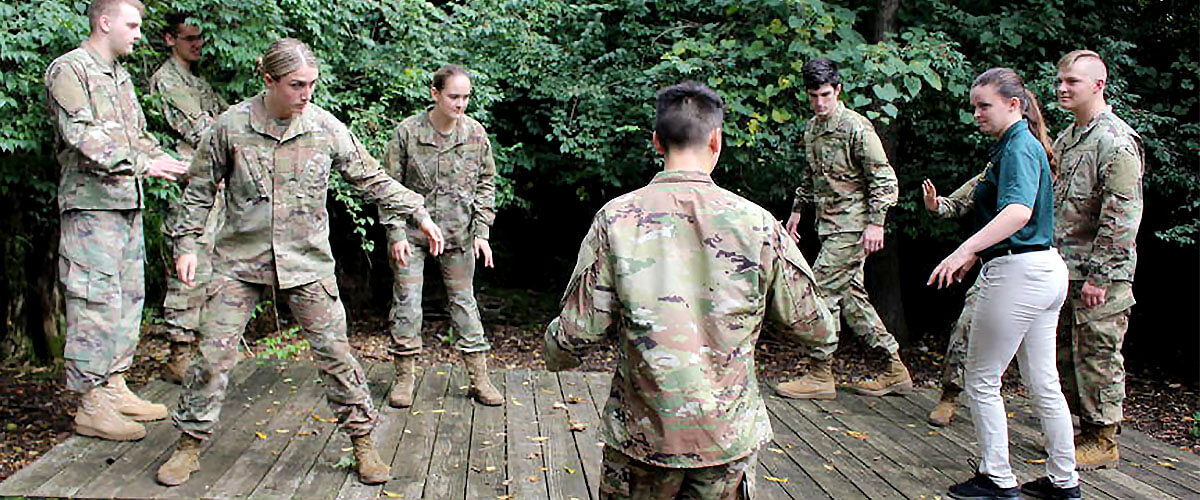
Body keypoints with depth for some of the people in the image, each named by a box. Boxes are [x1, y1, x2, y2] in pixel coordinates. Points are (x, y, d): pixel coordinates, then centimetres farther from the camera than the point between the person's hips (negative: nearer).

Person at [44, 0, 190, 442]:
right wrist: (142, 163, -26)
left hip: (128, 204, 9)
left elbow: (139, 136, 25)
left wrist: (177, 168, 11)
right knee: (96, 302, -7)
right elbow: (81, 135, -19)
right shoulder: (68, 70, -6)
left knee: (128, 297, 11)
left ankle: (114, 386, 21)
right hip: (90, 205, -9)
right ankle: (91, 405, 0)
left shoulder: (120, 76, 20)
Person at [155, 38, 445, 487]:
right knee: (214, 353, 1)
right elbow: (200, 189, 6)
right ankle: (189, 445, 21)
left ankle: (362, 441, 15)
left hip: (307, 262, 0)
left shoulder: (326, 128, -3)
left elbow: (371, 178, 6)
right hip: (240, 261, 0)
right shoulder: (231, 126, -4)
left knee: (334, 352, 0)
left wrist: (418, 214, 4)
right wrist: (187, 244, 2)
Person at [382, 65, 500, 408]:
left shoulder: (476, 133, -2)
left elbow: (485, 184, 7)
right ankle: (404, 376, 16)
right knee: (406, 301, 1)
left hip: (458, 234, 2)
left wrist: (482, 232, 0)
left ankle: (480, 379, 15)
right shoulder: (407, 132, -9)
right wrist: (397, 234, -9)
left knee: (464, 301, 8)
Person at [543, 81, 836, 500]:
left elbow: (579, 330, -8)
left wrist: (555, 354, 14)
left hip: (642, 434, 0)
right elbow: (810, 323, 1)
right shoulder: (755, 222, -8)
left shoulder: (616, 218, -10)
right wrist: (827, 339, 25)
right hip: (730, 437, 1)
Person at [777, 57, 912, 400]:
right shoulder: (812, 128, 13)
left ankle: (820, 376, 2)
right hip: (831, 226, 9)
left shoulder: (856, 127, -13)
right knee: (850, 295, 10)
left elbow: (883, 178, -14)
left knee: (822, 293, -9)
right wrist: (797, 210, 24)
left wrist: (876, 223, -19)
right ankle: (895, 371, 19)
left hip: (852, 227, -9)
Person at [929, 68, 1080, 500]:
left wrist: (963, 250, -42)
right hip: (1045, 270, 10)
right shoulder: (1018, 145, 16)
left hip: (1018, 273, -10)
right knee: (1042, 382, 16)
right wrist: (976, 254, 28)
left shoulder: (1019, 147, -15)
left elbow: (1018, 210, -33)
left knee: (981, 381, 2)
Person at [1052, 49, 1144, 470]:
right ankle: (1084, 428, 27)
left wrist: (1098, 276, -19)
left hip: (1101, 277, -8)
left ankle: (1102, 441, 13)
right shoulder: (1065, 140, 14)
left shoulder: (1116, 142, -13)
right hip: (1065, 273, 8)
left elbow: (1122, 218, -18)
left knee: (1097, 357, 0)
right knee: (1067, 355, 14)